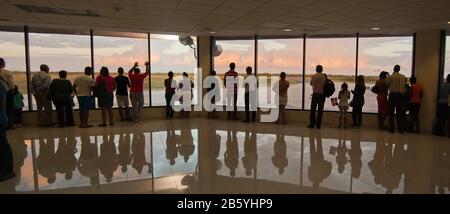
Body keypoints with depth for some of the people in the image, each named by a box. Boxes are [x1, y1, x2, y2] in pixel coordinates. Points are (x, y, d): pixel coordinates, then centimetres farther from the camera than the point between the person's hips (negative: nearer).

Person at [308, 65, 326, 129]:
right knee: (320, 110, 7)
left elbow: (311, 83, 9)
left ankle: (312, 124, 3)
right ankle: (318, 125, 8)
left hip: (315, 94, -2)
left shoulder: (314, 76, -5)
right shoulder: (324, 76, -1)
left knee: (313, 109, 5)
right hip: (322, 94, 2)